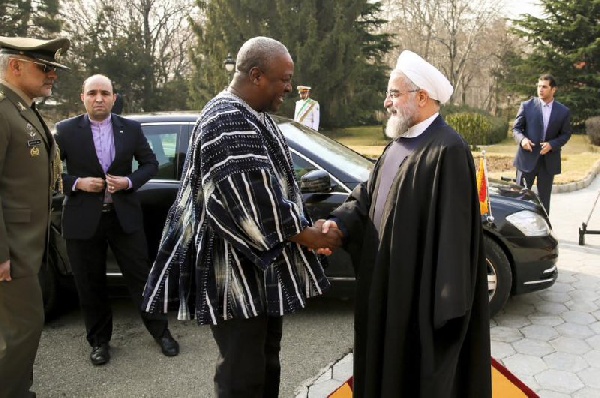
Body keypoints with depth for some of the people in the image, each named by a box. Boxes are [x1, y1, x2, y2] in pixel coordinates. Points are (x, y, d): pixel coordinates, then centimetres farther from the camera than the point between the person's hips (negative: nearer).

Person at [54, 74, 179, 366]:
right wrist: (77, 183, -14)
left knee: (141, 276, 8)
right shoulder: (66, 130, -2)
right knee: (90, 285, 10)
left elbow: (150, 163, 7)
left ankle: (161, 331, 24)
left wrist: (129, 181, -10)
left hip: (124, 216, 1)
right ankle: (99, 341, 28)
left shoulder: (131, 129, 2)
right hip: (83, 219, 0)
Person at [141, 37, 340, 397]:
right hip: (237, 269, -10)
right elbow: (252, 202, -26)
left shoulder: (251, 116, 12)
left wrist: (305, 229, 14)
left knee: (266, 363, 21)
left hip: (263, 264, 10)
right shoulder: (228, 121, -21)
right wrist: (306, 236, -15)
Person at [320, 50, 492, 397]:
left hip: (420, 287, -9)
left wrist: (445, 302, -21)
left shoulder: (447, 150, -21)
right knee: (388, 360, 22)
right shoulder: (400, 142, 9)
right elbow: (369, 193, 11)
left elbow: (453, 232, -22)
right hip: (387, 278, 9)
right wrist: (341, 221, -8)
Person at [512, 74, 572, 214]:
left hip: (549, 161, 1)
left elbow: (565, 134, 6)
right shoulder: (527, 106, -1)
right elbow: (516, 128, 1)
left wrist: (552, 145, -13)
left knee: (544, 197, 9)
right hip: (527, 158, -1)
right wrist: (522, 139, -20)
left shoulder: (564, 111, 2)